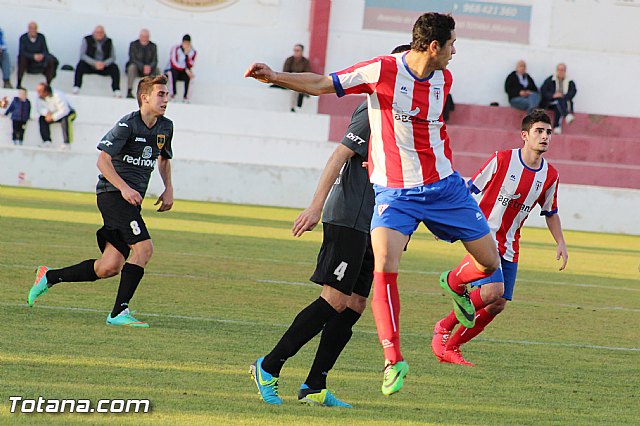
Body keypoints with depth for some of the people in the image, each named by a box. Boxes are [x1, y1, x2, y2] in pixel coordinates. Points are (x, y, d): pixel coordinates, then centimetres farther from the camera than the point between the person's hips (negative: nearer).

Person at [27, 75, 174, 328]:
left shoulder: (166, 127, 12)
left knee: (110, 267, 1)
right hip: (112, 193, -8)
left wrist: (168, 189, 17)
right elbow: (103, 160, -16)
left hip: (132, 199, 8)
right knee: (144, 248, -21)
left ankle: (49, 277, 18)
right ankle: (119, 313, -16)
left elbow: (164, 158, 30)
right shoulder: (127, 125, -12)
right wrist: (124, 188, -25)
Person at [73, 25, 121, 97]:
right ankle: (76, 88, -37)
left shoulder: (108, 42, 5)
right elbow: (82, 55, -10)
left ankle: (116, 90, -32)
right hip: (89, 66, -1)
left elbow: (112, 57, 1)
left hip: (104, 66, 2)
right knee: (80, 65, -31)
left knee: (114, 68, -25)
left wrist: (104, 64, -22)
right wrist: (95, 63, -24)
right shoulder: (87, 40, -1)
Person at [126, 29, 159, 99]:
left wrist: (150, 67, -30)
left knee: (157, 70, -25)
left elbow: (155, 61, -6)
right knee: (132, 67, -35)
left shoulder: (153, 46, 0)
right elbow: (133, 59, -18)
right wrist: (143, 67, -34)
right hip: (137, 68, -2)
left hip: (149, 68, 2)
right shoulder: (133, 45, -9)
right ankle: (129, 92, -39)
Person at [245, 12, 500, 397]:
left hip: (445, 187, 5)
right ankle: (393, 360, -15)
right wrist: (274, 77, -20)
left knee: (490, 261, 7)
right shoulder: (382, 71, -15)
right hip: (394, 192, -5)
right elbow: (321, 84, -10)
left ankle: (455, 283, 43)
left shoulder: (443, 79, 2)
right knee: (385, 267, -23)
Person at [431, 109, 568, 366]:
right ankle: (444, 327, -5)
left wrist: (561, 243, 7)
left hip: (509, 247, 6)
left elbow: (550, 212, 20)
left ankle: (450, 347, 11)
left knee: (498, 305, -3)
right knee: (493, 290, -25)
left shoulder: (550, 176, 4)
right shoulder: (502, 160, -9)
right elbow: (470, 189, -1)